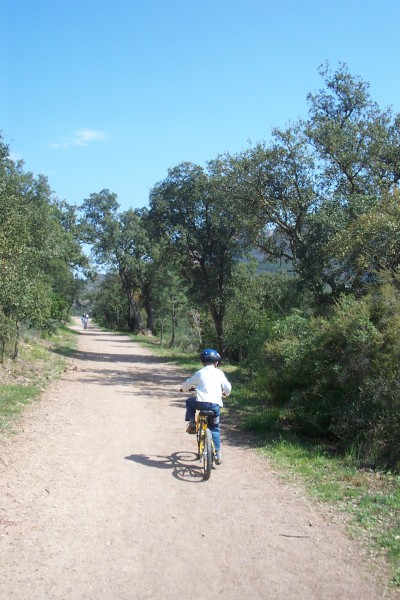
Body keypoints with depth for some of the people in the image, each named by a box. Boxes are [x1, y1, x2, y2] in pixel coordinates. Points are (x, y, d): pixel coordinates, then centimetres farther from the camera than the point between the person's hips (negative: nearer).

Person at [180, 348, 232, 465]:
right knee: (215, 429, 15)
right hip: (216, 404, 1)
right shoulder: (219, 373, 9)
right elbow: (228, 388, 11)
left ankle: (192, 423, 18)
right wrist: (225, 393, 35)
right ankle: (218, 454, 9)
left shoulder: (199, 373, 9)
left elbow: (186, 385, 17)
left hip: (202, 403, -1)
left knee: (189, 402, 31)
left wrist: (184, 389, 41)